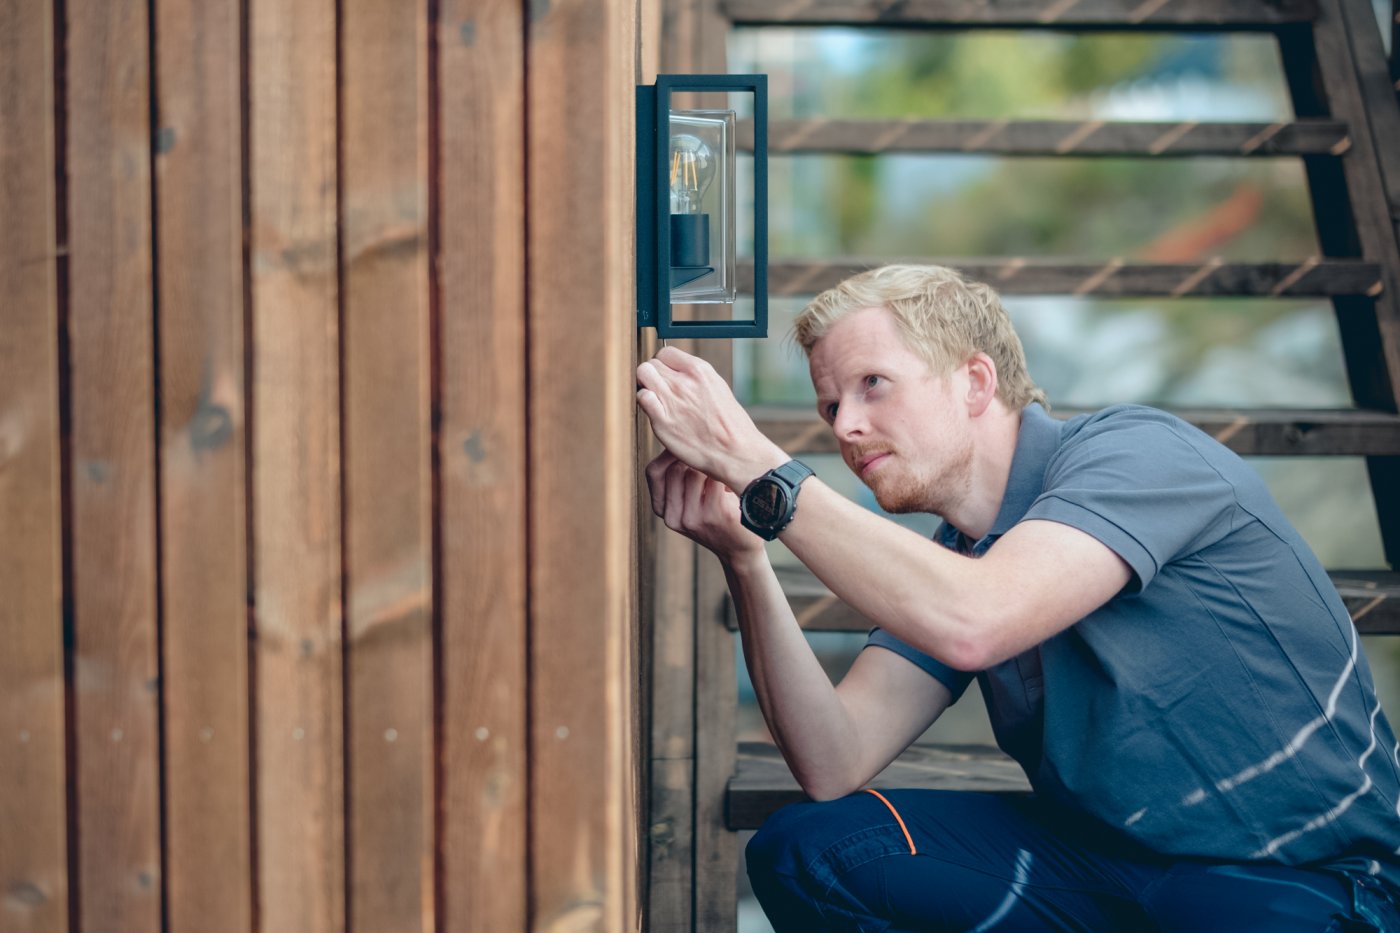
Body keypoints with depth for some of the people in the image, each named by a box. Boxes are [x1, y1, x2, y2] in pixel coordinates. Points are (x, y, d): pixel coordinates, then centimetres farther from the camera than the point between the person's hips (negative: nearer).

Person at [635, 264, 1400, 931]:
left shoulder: (1135, 452, -16)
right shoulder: (950, 557, 7)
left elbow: (972, 623, -34)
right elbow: (835, 765, -5)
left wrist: (757, 467, -31)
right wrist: (742, 557, -15)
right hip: (1105, 854, 7)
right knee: (802, 852, -7)